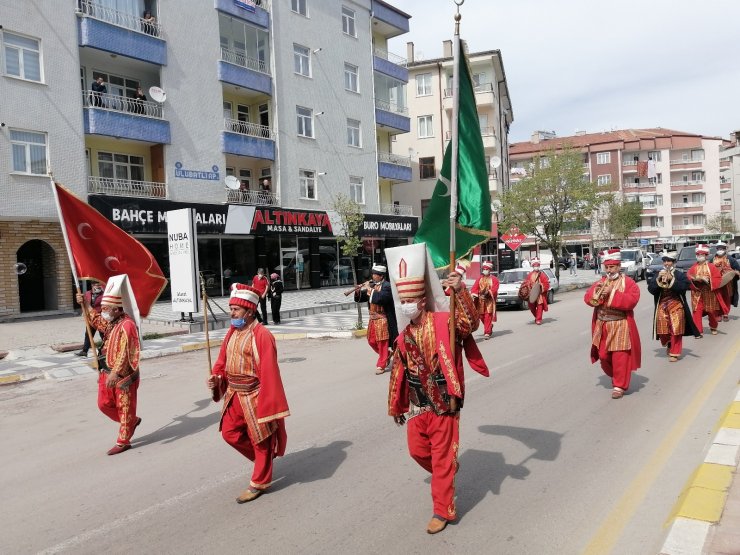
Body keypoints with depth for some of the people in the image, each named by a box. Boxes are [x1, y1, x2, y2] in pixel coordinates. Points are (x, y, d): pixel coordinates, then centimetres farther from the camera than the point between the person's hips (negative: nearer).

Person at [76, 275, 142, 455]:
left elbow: (125, 353, -26)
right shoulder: (110, 322, 8)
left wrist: (115, 373, -31)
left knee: (125, 407, 3)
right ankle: (132, 421, 32)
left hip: (124, 374, -9)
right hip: (107, 372, 9)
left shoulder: (127, 325, -21)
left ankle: (123, 441, 14)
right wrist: (84, 304, 18)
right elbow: (95, 319, 31)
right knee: (104, 404, 15)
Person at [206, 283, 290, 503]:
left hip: (254, 397, -8)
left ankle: (259, 482, 24)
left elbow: (269, 372, -23)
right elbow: (223, 360, 14)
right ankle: (262, 458, 37)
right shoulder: (232, 332, 5)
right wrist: (216, 378, -7)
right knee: (229, 434, 15)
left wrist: (269, 404, -23)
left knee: (260, 439, 8)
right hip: (234, 395, 8)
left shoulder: (261, 335, -21)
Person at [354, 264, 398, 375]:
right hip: (372, 319, 8)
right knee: (372, 341, 14)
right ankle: (387, 355, 35)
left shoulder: (387, 286, -12)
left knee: (382, 343, -1)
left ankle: (381, 365, 9)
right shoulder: (371, 285, 9)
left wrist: (369, 290, -23)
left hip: (383, 319, -8)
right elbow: (360, 299, 10)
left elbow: (380, 298, -31)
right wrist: (358, 291, -10)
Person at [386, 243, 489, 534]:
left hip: (443, 405, -6)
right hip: (417, 406, 6)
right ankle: (446, 476, 49)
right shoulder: (403, 338, 3)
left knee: (442, 457, 5)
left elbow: (470, 323, -34)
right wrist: (397, 407, 18)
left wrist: (461, 291, -47)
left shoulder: (443, 323, -14)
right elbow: (399, 374, 12)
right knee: (417, 451, 18)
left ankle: (443, 510, 22)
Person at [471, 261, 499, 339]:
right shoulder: (479, 279, 15)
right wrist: (474, 294, -17)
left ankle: (487, 332, -9)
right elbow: (474, 288, 2)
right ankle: (489, 328, 30)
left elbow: (494, 289, -9)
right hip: (480, 301, 4)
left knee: (488, 316, -10)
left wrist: (488, 293, -23)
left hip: (489, 300, -4)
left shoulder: (494, 279, 3)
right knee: (481, 316, 7)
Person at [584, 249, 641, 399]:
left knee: (620, 357, -4)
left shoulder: (628, 282, -5)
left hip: (620, 327, -5)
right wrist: (596, 291, -16)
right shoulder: (600, 282, 10)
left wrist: (612, 293, -22)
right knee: (604, 356, 12)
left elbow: (631, 301, -20)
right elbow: (588, 299, 3)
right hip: (602, 327, 5)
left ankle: (619, 386, 7)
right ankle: (616, 377, 35)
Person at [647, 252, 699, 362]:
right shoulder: (657, 275, 7)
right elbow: (651, 289, -5)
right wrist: (658, 279, -17)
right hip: (661, 306, 3)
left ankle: (674, 353, 6)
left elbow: (684, 287, -15)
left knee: (676, 330, -4)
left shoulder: (680, 275, 0)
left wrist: (671, 279, -20)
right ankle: (668, 345, 33)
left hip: (676, 306, -2)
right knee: (663, 330, 4)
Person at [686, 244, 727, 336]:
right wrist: (696, 279, -21)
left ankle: (713, 327, 38)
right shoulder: (693, 268, 3)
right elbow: (688, 278, -5)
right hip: (697, 294, 0)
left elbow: (718, 278, -5)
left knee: (712, 312, 13)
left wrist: (708, 280, -20)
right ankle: (699, 331, -4)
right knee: (697, 312, -8)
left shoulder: (712, 267, -1)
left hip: (710, 293, 0)